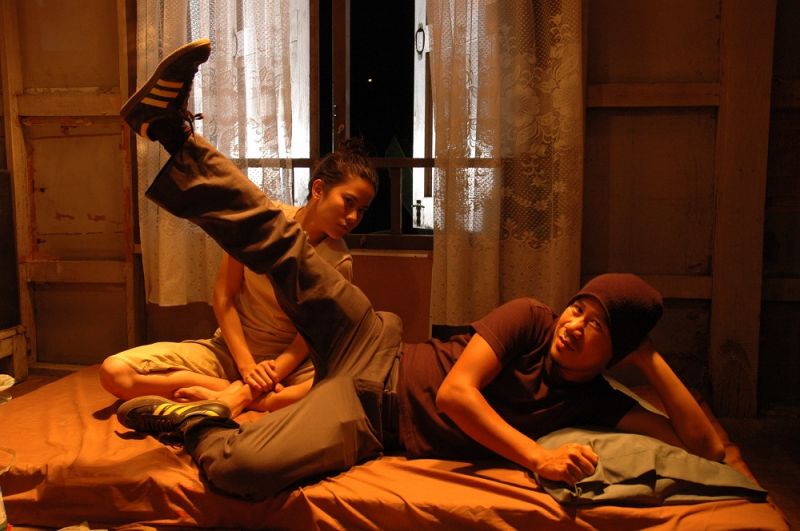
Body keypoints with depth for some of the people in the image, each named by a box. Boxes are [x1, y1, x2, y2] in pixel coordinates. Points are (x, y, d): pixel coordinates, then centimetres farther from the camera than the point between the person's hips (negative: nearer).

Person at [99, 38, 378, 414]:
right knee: (115, 371, -19)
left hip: (285, 359, 0)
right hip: (229, 348, 1)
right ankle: (237, 393, -20)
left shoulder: (339, 262, -9)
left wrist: (272, 372, -27)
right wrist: (248, 367, -17)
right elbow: (223, 297, -8)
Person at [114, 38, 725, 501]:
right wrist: (535, 456, -24)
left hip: (365, 424, 0)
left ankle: (201, 423, 6)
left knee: (237, 468, -27)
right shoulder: (530, 318, -6)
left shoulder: (594, 403, 0)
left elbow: (706, 446, -3)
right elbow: (455, 390, -15)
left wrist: (653, 362, -12)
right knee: (281, 242, -13)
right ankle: (175, 143, 0)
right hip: (379, 357, 0)